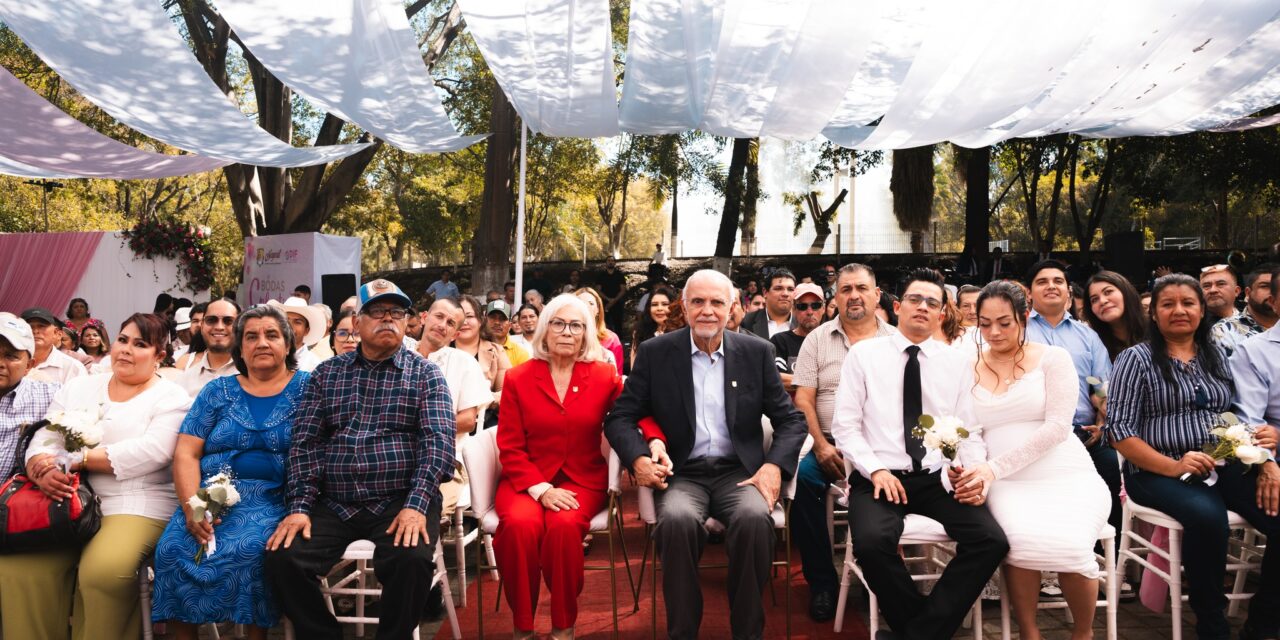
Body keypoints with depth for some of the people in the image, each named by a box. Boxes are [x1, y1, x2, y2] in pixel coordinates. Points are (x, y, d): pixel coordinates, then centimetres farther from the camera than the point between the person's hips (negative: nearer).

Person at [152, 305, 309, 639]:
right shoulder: (217, 391, 12)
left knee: (249, 549, -32)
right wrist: (191, 507, -11)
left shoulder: (306, 388, 4)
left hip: (272, 499, -3)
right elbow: (186, 453, 6)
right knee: (171, 549, -24)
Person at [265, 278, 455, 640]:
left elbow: (438, 440, -8)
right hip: (334, 503, 3)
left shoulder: (425, 374, 4)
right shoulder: (326, 373, 13)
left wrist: (416, 505, -21)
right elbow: (305, 442, 6)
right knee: (281, 558, -18)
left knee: (412, 560, -29)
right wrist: (300, 506, -7)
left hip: (400, 501, -3)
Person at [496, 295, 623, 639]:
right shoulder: (518, 378, 3)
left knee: (564, 525, -33)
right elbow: (510, 447, -1)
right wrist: (540, 488, -15)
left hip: (582, 479, 0)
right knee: (520, 524, -32)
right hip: (528, 479, 0)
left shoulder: (605, 375, 5)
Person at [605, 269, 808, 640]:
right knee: (677, 519, -34)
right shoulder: (655, 353, 3)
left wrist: (774, 465, -11)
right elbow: (620, 417, 3)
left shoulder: (756, 353, 6)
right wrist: (639, 458, -17)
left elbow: (790, 419, 8)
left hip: (739, 472, 1)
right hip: (681, 474, -1)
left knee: (755, 517, -32)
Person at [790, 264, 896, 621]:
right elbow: (803, 399, 3)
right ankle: (822, 581, -11)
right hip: (831, 443, 1)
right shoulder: (817, 339, 9)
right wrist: (821, 446, -11)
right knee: (802, 477, -30)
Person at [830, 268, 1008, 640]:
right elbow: (845, 425, 0)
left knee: (992, 540, -22)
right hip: (881, 476, -2)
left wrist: (976, 475, -11)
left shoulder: (957, 362, 11)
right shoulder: (863, 354, 4)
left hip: (940, 478, 3)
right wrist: (875, 469, -13)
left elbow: (970, 431, 8)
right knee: (872, 541, -32)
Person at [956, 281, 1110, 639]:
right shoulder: (967, 367, 9)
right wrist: (972, 472, -16)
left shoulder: (1053, 358, 2)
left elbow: (1057, 427, -9)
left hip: (1067, 477, -1)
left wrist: (995, 467, -19)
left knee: (1068, 545, -30)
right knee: (1020, 542, -32)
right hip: (1008, 485, 1)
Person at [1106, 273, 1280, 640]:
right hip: (1157, 473, -5)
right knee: (1207, 515, -35)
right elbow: (1119, 430, -7)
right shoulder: (1137, 358, 0)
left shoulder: (1216, 356, 16)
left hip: (1226, 466, 5)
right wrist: (1173, 467, -17)